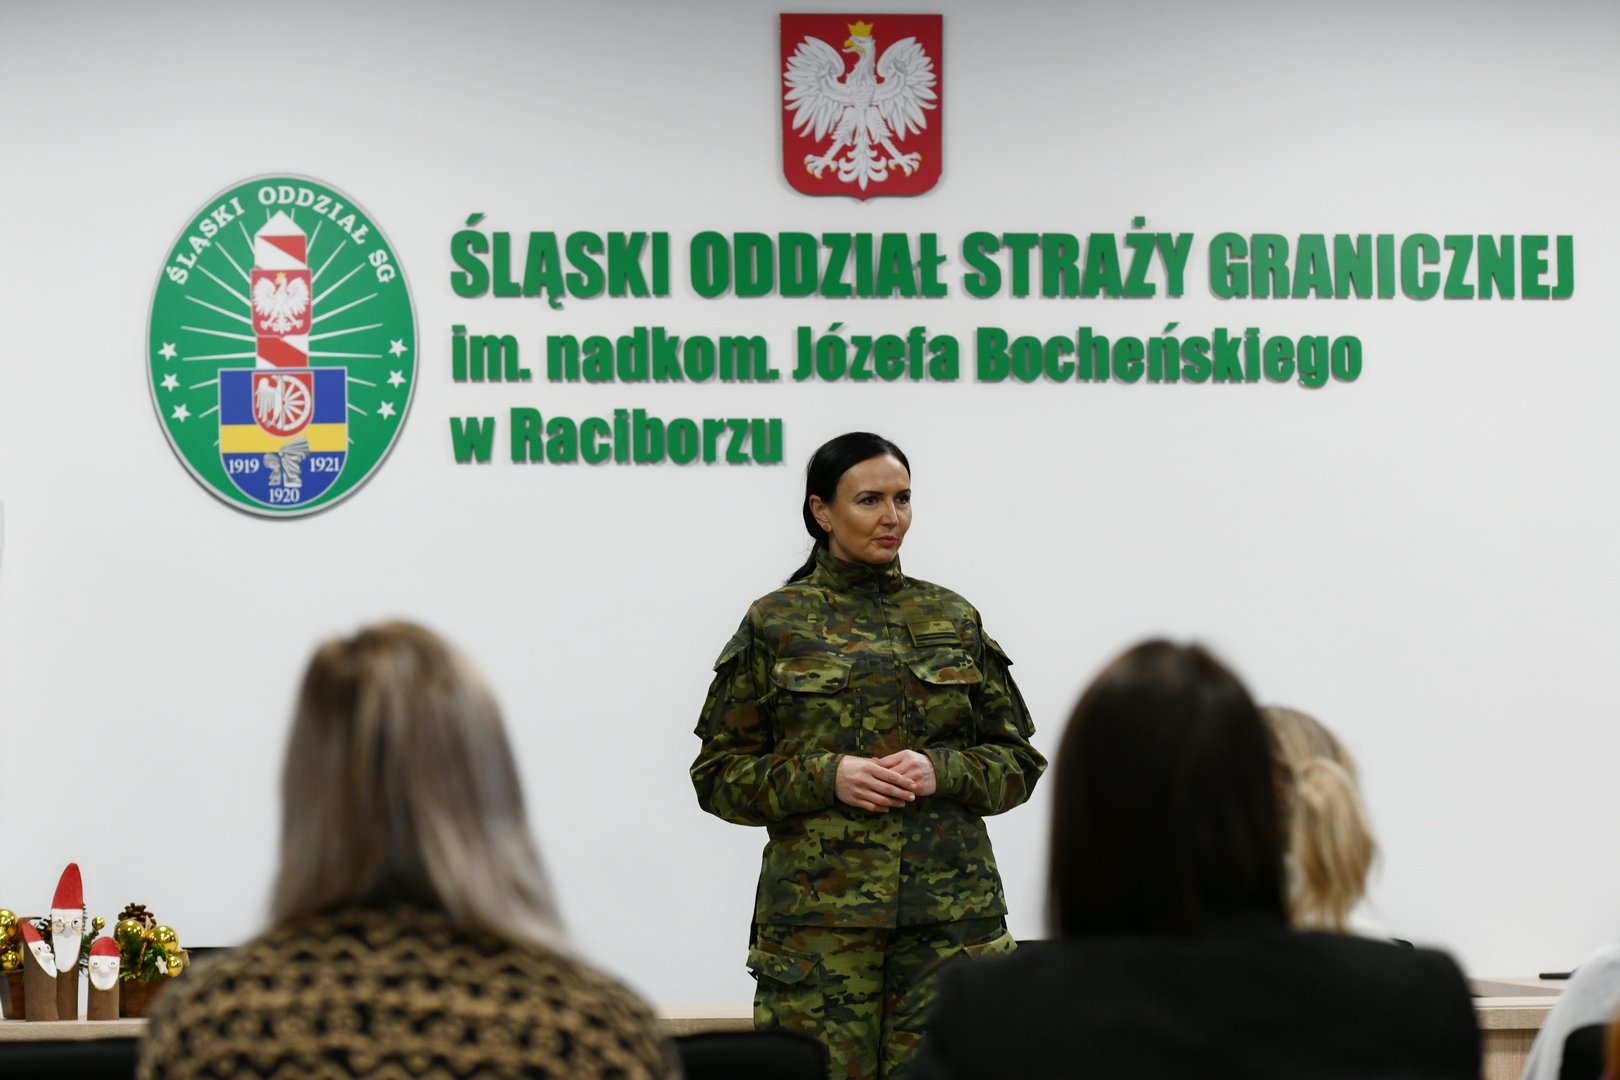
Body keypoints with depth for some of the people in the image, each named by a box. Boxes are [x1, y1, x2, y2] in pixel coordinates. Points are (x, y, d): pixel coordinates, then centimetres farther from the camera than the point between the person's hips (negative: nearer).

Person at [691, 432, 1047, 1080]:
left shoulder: (954, 620, 12)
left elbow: (1017, 762, 13)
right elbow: (719, 774, 5)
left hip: (952, 908, 2)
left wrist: (942, 771, -7)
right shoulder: (774, 625, 5)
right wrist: (826, 776, -10)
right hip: (816, 914, -2)